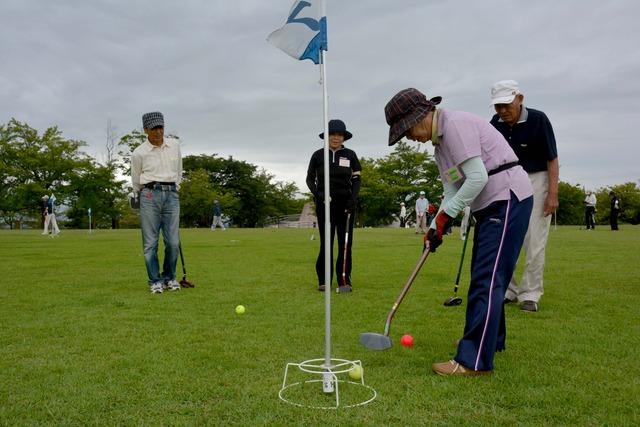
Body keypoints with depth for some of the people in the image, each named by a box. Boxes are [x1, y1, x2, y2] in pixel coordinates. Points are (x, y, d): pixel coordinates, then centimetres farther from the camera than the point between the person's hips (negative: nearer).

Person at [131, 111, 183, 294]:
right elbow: (136, 181, 12)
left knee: (173, 242, -1)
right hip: (149, 195, -2)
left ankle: (169, 277, 18)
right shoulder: (139, 153, -1)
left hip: (171, 195, 2)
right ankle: (155, 280, 11)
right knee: (150, 242, -1)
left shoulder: (175, 145, 8)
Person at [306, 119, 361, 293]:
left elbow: (356, 179, 7)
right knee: (326, 242, 2)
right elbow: (310, 179, 9)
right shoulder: (318, 155, 4)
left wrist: (353, 198, -9)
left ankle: (344, 280, 6)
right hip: (325, 203, -1)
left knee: (345, 242, 0)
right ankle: (324, 280, 9)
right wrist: (317, 193, -9)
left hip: (346, 203, 1)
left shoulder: (350, 155, 5)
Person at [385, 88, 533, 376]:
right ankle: (491, 339, 35)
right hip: (490, 204, 10)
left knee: (487, 279, -12)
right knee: (485, 276, 18)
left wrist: (446, 213, -15)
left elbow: (478, 177, -22)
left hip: (508, 198, -10)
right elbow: (452, 189, 12)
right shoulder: (441, 141, 14)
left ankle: (474, 361, -9)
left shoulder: (455, 124, -16)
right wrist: (436, 226, 1)